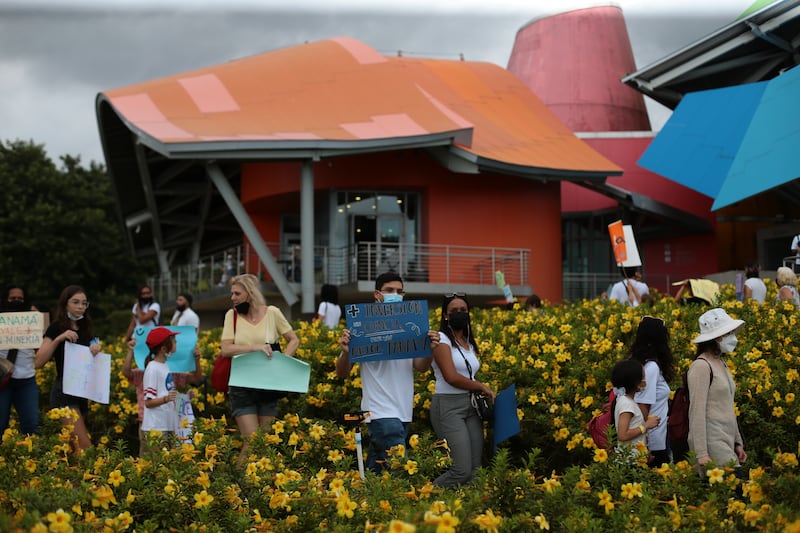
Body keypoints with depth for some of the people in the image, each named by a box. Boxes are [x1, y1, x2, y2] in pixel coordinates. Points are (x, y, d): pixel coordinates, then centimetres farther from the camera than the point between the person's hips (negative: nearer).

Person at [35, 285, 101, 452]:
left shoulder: (84, 329, 13)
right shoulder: (57, 327, -6)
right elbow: (39, 362, -13)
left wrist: (96, 347, -6)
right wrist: (58, 339, -23)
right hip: (64, 391, -7)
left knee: (73, 446, 5)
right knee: (85, 448, -18)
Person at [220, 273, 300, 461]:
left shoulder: (272, 313, 1)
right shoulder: (232, 315, 1)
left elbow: (294, 340, 8)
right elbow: (226, 350, -9)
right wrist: (255, 347, -20)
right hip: (241, 387, -1)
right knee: (251, 441, -11)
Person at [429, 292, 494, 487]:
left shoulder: (469, 343, 18)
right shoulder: (441, 339, -6)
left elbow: (471, 377, 16)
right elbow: (451, 377, -16)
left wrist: (485, 394, -3)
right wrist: (482, 387, -7)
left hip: (471, 406, 8)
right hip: (448, 406, -8)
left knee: (476, 470, -2)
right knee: (463, 471, -17)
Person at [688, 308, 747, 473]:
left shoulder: (721, 363, 17)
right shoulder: (702, 366, -10)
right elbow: (697, 412, -14)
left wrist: (737, 442, 20)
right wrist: (701, 453, -18)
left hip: (727, 441, 9)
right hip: (712, 441, -9)